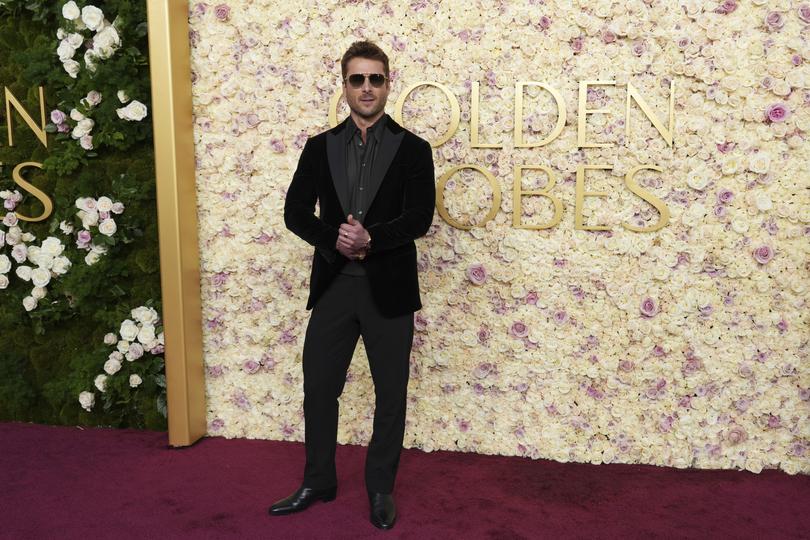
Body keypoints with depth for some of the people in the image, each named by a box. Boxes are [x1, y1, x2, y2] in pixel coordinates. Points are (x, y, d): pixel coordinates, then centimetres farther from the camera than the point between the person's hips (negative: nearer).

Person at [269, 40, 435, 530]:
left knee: (391, 393, 8)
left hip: (389, 289, -2)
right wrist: (337, 240, -17)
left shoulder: (412, 149, 0)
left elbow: (419, 218, -10)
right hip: (333, 286, 2)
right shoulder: (319, 147, 7)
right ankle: (318, 483, 29)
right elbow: (296, 211, 0)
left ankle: (382, 489, 26)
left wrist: (368, 239, -23)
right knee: (318, 387, 10)